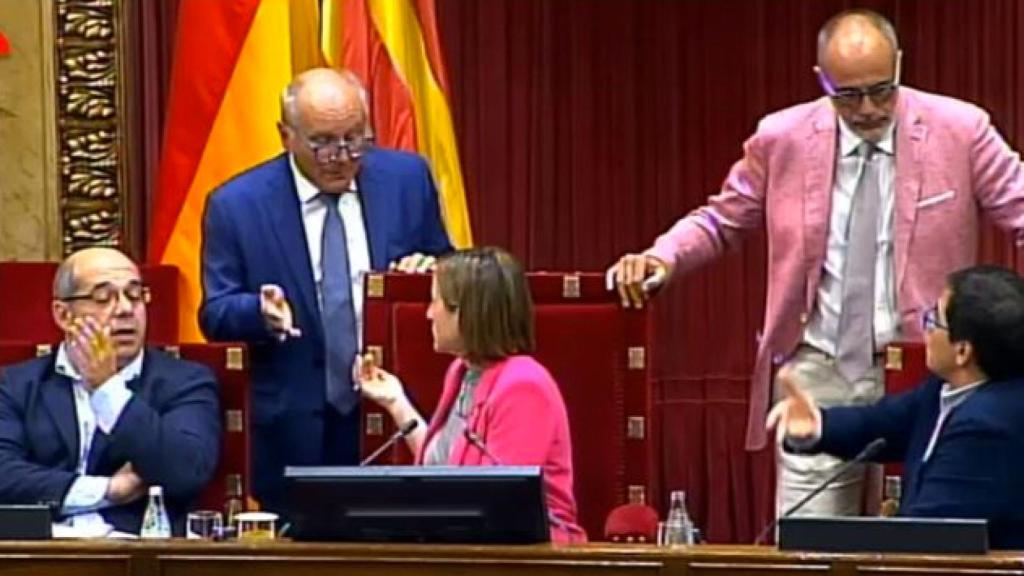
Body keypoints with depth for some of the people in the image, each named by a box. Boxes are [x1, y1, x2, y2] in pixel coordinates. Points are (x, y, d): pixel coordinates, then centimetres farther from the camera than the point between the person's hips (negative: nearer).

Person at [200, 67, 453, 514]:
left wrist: (430, 272, -12)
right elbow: (215, 314, -1)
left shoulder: (407, 179, 2)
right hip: (298, 433, -1)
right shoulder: (236, 205, -3)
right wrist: (262, 310, -23)